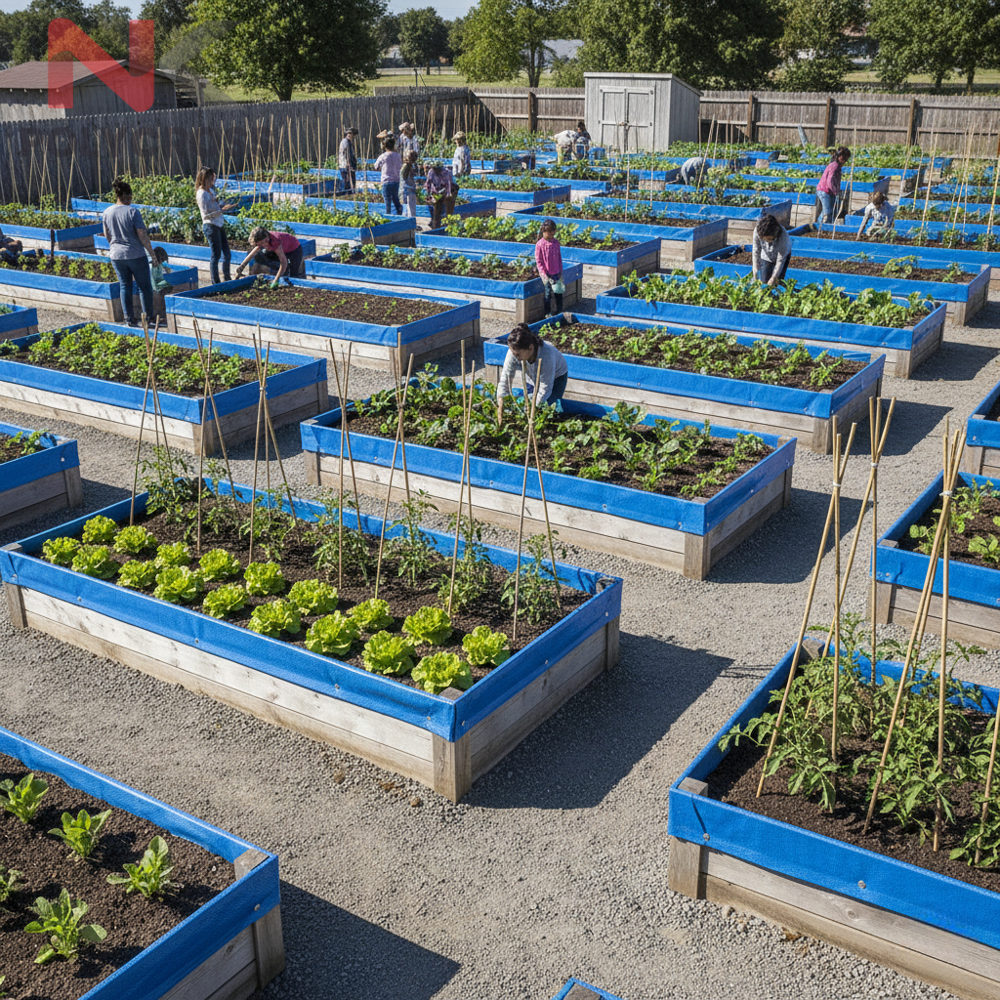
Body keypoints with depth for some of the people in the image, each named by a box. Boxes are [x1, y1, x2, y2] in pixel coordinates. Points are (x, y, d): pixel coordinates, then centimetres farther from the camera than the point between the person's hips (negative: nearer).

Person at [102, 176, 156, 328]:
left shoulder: (107, 212, 1)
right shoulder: (132, 212, -16)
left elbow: (107, 235, 12)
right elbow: (142, 235, -17)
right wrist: (151, 253, -8)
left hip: (116, 255, 5)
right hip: (135, 255, -5)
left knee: (124, 286, 12)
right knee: (145, 286, 8)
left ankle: (129, 318, 11)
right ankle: (148, 317, 11)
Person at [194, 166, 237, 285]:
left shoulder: (210, 191, 13)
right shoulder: (202, 193, -14)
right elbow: (206, 214, -20)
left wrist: (223, 205, 8)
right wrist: (222, 209, -23)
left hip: (219, 225, 9)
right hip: (210, 226, -9)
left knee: (227, 254, 11)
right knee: (216, 255, -4)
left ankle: (227, 279, 22)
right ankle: (215, 283, 5)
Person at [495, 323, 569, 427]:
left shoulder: (546, 355, -46)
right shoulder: (515, 351, -34)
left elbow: (545, 389, -37)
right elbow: (505, 378, -27)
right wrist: (500, 406, -33)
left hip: (556, 376, -4)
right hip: (534, 378, 4)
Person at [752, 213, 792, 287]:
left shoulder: (783, 237, -42)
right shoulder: (757, 231, -36)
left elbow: (781, 260, -31)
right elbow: (756, 251, -23)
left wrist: (774, 277, -28)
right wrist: (756, 270, -23)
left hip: (783, 254, -2)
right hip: (766, 256, 2)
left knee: (777, 281, -7)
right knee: (764, 280, 1)